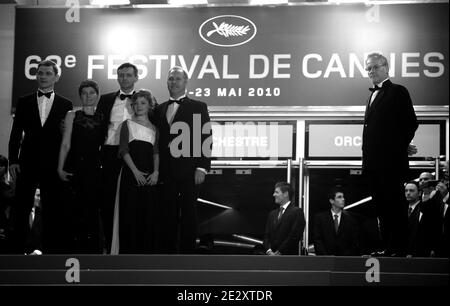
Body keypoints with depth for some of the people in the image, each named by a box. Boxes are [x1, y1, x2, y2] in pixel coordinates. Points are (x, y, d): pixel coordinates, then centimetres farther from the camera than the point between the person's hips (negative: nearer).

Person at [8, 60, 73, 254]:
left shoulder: (65, 105, 7)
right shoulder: (24, 102, 10)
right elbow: (16, 134, 8)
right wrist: (13, 160, -1)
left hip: (53, 164, -1)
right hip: (27, 163, 1)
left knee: (52, 209, 1)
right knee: (21, 208, 1)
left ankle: (50, 250, 7)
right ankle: (21, 249, 9)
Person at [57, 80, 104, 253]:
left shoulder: (102, 118, 12)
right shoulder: (72, 115, 9)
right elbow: (66, 144, 3)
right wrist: (60, 168, -4)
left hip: (94, 169, 1)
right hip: (73, 168, -1)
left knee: (92, 212, -2)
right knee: (74, 212, -4)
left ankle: (92, 252, 3)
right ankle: (75, 252, 2)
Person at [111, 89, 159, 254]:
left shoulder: (154, 128, 16)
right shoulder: (128, 124, 7)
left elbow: (156, 152, 9)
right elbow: (124, 150, -2)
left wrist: (156, 171, -8)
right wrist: (135, 171, -13)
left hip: (149, 175, 2)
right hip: (131, 172, -2)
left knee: (148, 212, -1)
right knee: (131, 211, -6)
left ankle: (146, 251, 5)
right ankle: (129, 251, -1)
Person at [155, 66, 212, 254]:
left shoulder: (198, 107, 6)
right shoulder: (160, 109, 17)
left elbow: (206, 139, 0)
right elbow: (159, 140, 15)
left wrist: (202, 168, -10)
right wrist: (158, 170, 5)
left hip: (189, 171, -3)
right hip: (167, 172, 3)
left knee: (188, 215, -1)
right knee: (167, 215, 4)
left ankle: (187, 252, 5)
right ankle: (167, 251, 9)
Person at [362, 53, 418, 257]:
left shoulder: (398, 92, -4)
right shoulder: (373, 95, 20)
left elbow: (411, 123, -9)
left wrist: (401, 147, -2)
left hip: (391, 161, -8)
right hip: (374, 163, 8)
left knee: (395, 205, -5)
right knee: (382, 207, 11)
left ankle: (399, 249, -2)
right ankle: (388, 247, 17)